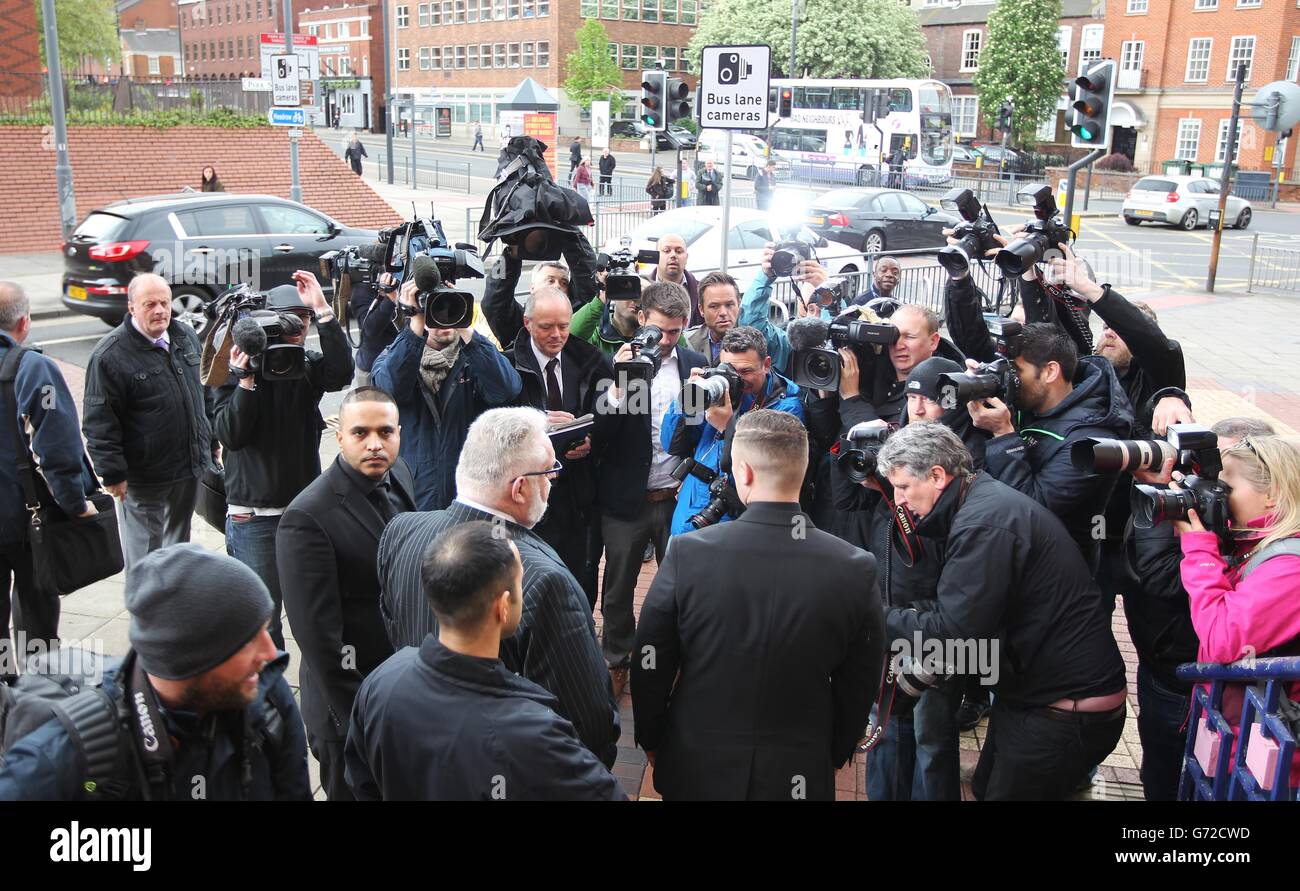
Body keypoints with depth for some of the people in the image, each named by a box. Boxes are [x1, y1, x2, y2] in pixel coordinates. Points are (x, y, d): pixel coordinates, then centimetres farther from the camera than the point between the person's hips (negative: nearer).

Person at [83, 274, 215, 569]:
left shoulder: (185, 336, 5)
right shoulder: (110, 355, -16)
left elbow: (205, 392, 17)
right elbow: (99, 422, -15)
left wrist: (211, 439, 17)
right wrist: (112, 473, -16)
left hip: (189, 467, 7)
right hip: (142, 476, -6)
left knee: (179, 539, 22)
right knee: (144, 547, 3)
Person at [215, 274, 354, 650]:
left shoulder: (309, 367, 4)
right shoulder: (238, 369, -2)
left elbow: (341, 373, -20)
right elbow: (230, 435, -12)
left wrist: (323, 310, -24)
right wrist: (245, 379, -20)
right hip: (254, 516, -2)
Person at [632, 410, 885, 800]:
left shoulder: (688, 554, -19)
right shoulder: (856, 570, -16)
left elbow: (650, 666, -8)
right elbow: (859, 687, -5)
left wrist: (651, 741, 9)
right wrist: (830, 758, 12)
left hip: (696, 768, 0)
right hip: (799, 777, 1)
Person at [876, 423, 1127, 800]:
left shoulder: (983, 524, -24)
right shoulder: (987, 501, 8)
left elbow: (954, 634, -26)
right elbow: (959, 606, 11)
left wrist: (879, 618, -14)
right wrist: (905, 614, -2)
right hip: (1035, 692, 10)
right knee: (986, 788, 21)